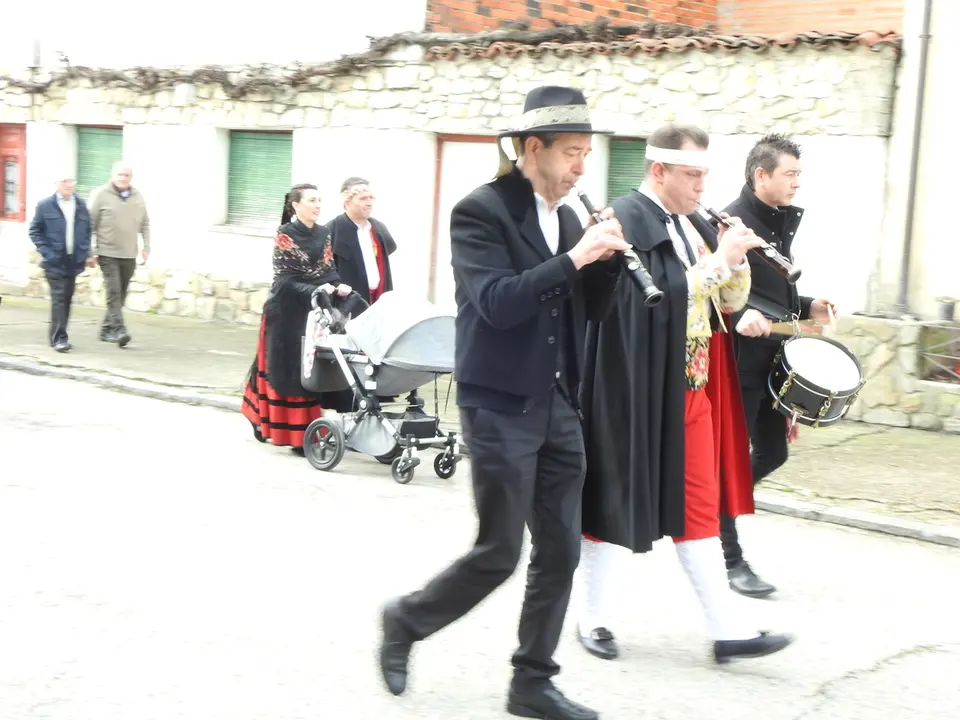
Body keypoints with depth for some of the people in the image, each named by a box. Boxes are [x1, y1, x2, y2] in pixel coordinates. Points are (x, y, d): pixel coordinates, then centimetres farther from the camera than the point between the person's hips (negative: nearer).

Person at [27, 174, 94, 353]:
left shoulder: (81, 206, 9)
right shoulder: (45, 206, -2)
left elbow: (87, 231, 16)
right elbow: (35, 231, 2)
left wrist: (86, 253, 6)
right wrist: (45, 252, -8)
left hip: (74, 261, 4)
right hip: (55, 262, -4)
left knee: (67, 299, 11)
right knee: (58, 298, -11)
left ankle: (58, 335, 22)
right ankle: (59, 338, -12)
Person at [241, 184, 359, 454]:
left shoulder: (324, 234, 9)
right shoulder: (285, 235, -8)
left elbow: (330, 269, 9)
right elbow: (285, 279, -13)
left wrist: (339, 286, -13)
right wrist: (315, 290, -26)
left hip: (314, 311, 6)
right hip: (287, 312, -6)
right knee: (288, 368, -3)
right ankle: (297, 436, 1)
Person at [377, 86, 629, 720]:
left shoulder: (565, 217, 11)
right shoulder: (480, 212, -12)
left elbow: (591, 309, 14)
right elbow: (497, 303, -24)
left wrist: (606, 258, -3)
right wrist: (573, 257, -25)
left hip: (557, 406, 7)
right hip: (501, 408, -7)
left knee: (561, 550, 8)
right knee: (499, 554, -2)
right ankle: (407, 621, 23)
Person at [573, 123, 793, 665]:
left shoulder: (695, 226, 11)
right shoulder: (626, 224, -13)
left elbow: (731, 302, 12)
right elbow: (650, 297, -24)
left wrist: (736, 259, -6)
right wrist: (718, 260, -22)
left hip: (692, 391, 8)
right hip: (636, 392, -7)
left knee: (698, 505, 9)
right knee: (618, 500, 4)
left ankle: (728, 629, 12)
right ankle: (595, 619, 19)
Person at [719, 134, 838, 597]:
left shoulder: (782, 223, 13)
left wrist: (807, 308, 6)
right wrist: (739, 314, -37)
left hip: (773, 361, 9)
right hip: (738, 362, -9)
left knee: (773, 452, 14)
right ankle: (731, 560, 11)